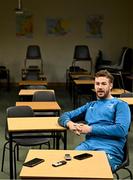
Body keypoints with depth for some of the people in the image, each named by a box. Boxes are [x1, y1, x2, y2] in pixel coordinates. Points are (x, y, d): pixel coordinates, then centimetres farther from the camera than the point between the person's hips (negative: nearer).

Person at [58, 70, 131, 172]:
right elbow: (64, 116, 27)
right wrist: (69, 123, 1)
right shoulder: (90, 105, 28)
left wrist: (91, 129, -5)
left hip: (110, 149, -4)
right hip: (88, 144, 4)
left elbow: (121, 130, -5)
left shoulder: (120, 105, 12)